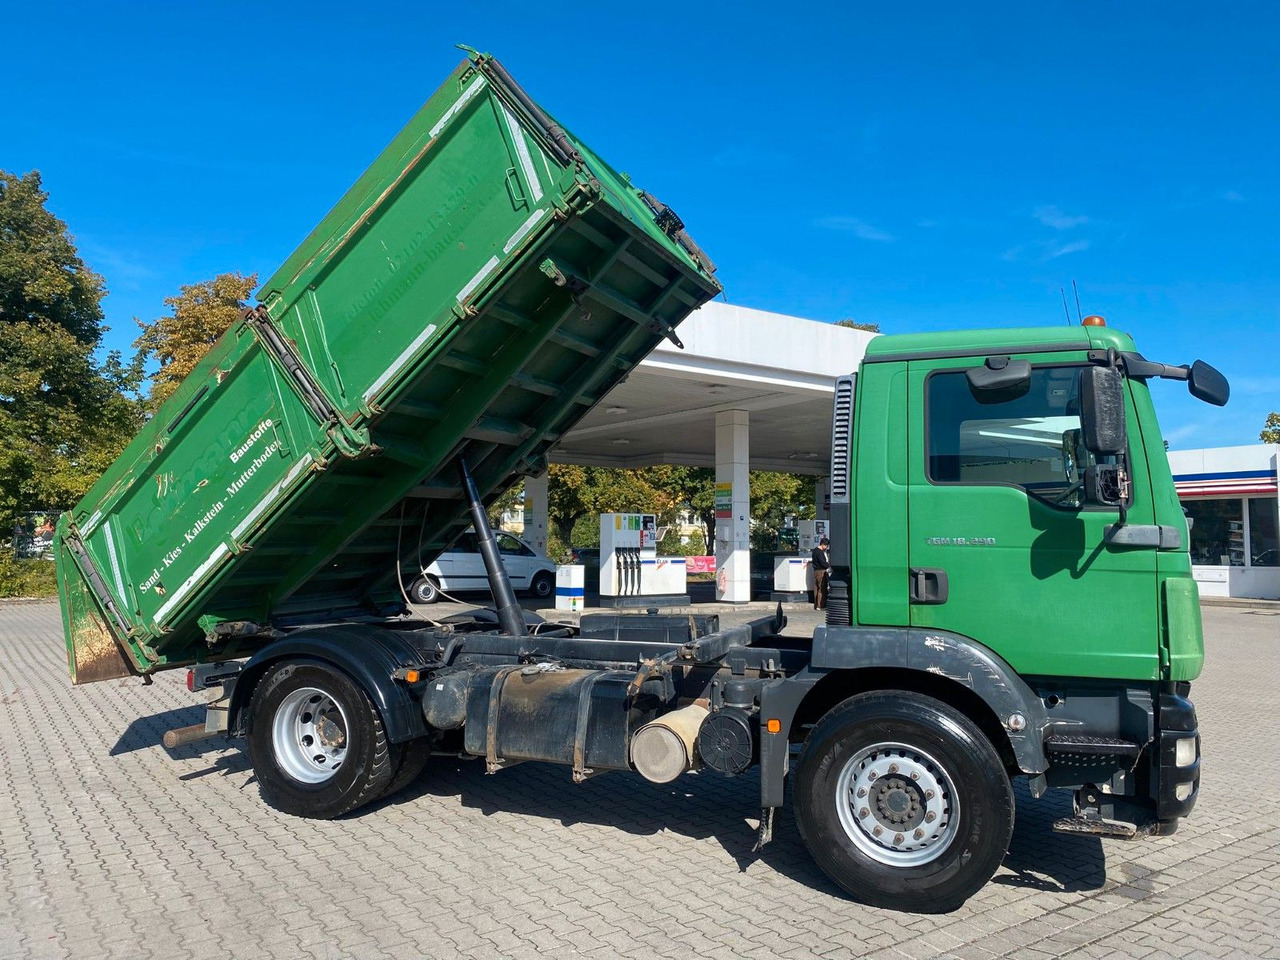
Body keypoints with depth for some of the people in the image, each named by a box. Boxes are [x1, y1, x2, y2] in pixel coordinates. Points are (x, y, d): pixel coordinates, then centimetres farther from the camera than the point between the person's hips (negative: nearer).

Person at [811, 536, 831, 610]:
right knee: (822, 589, -7)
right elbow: (823, 563, -20)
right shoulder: (820, 552, -17)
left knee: (816, 589, 12)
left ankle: (816, 605, 16)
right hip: (821, 571, -10)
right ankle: (820, 606, -7)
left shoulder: (815, 550, 14)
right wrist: (829, 566, -2)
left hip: (816, 571, 10)